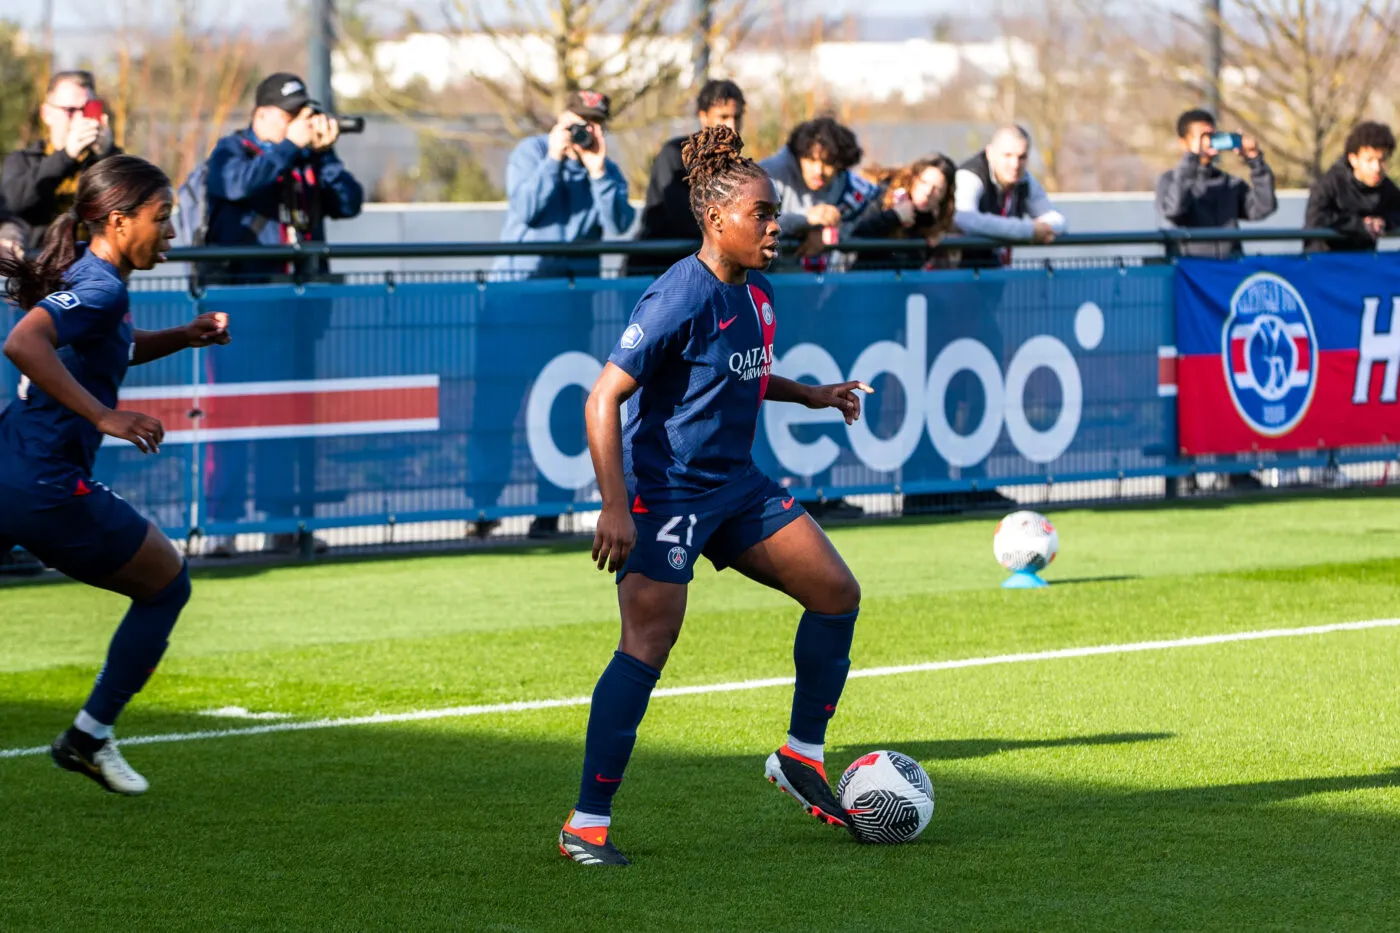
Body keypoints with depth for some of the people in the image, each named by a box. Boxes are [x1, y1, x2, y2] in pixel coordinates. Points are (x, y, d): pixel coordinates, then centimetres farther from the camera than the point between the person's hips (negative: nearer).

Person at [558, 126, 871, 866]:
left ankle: (800, 757, 19)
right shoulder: (682, 297, -20)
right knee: (649, 642, -17)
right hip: (663, 492, -9)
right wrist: (615, 508, -27)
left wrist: (807, 395, 17)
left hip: (736, 485, 9)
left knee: (837, 592, 5)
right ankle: (586, 825, -13)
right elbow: (604, 400, -22)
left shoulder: (755, 294, 6)